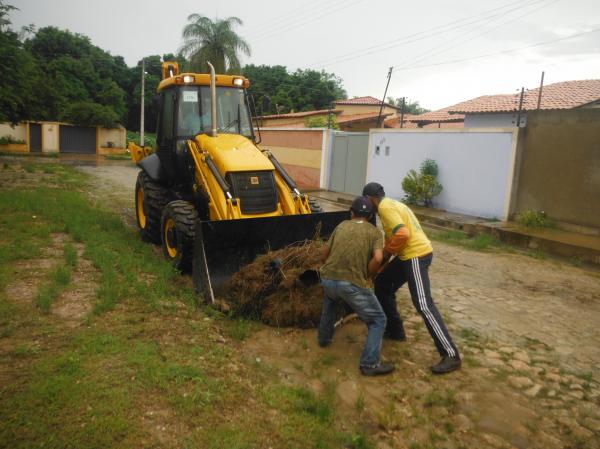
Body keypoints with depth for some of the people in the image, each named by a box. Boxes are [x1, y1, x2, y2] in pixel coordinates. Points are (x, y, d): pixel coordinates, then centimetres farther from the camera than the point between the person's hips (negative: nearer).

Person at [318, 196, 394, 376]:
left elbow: (324, 255, 20)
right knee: (378, 320, 12)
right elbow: (377, 259, -11)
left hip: (327, 279, 5)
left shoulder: (341, 225, 19)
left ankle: (324, 338, 50)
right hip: (352, 284, -5)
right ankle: (370, 364, 8)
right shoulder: (375, 232, 8)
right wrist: (366, 276, 5)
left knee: (329, 303, 39)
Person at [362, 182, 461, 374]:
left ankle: (451, 355, -9)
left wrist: (385, 252, -11)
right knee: (382, 284, 20)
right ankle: (395, 330, 29)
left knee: (423, 305, -13)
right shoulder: (391, 204, 19)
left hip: (416, 254, -11)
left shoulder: (385, 207, -13)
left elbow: (402, 234, -25)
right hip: (410, 254, 11)